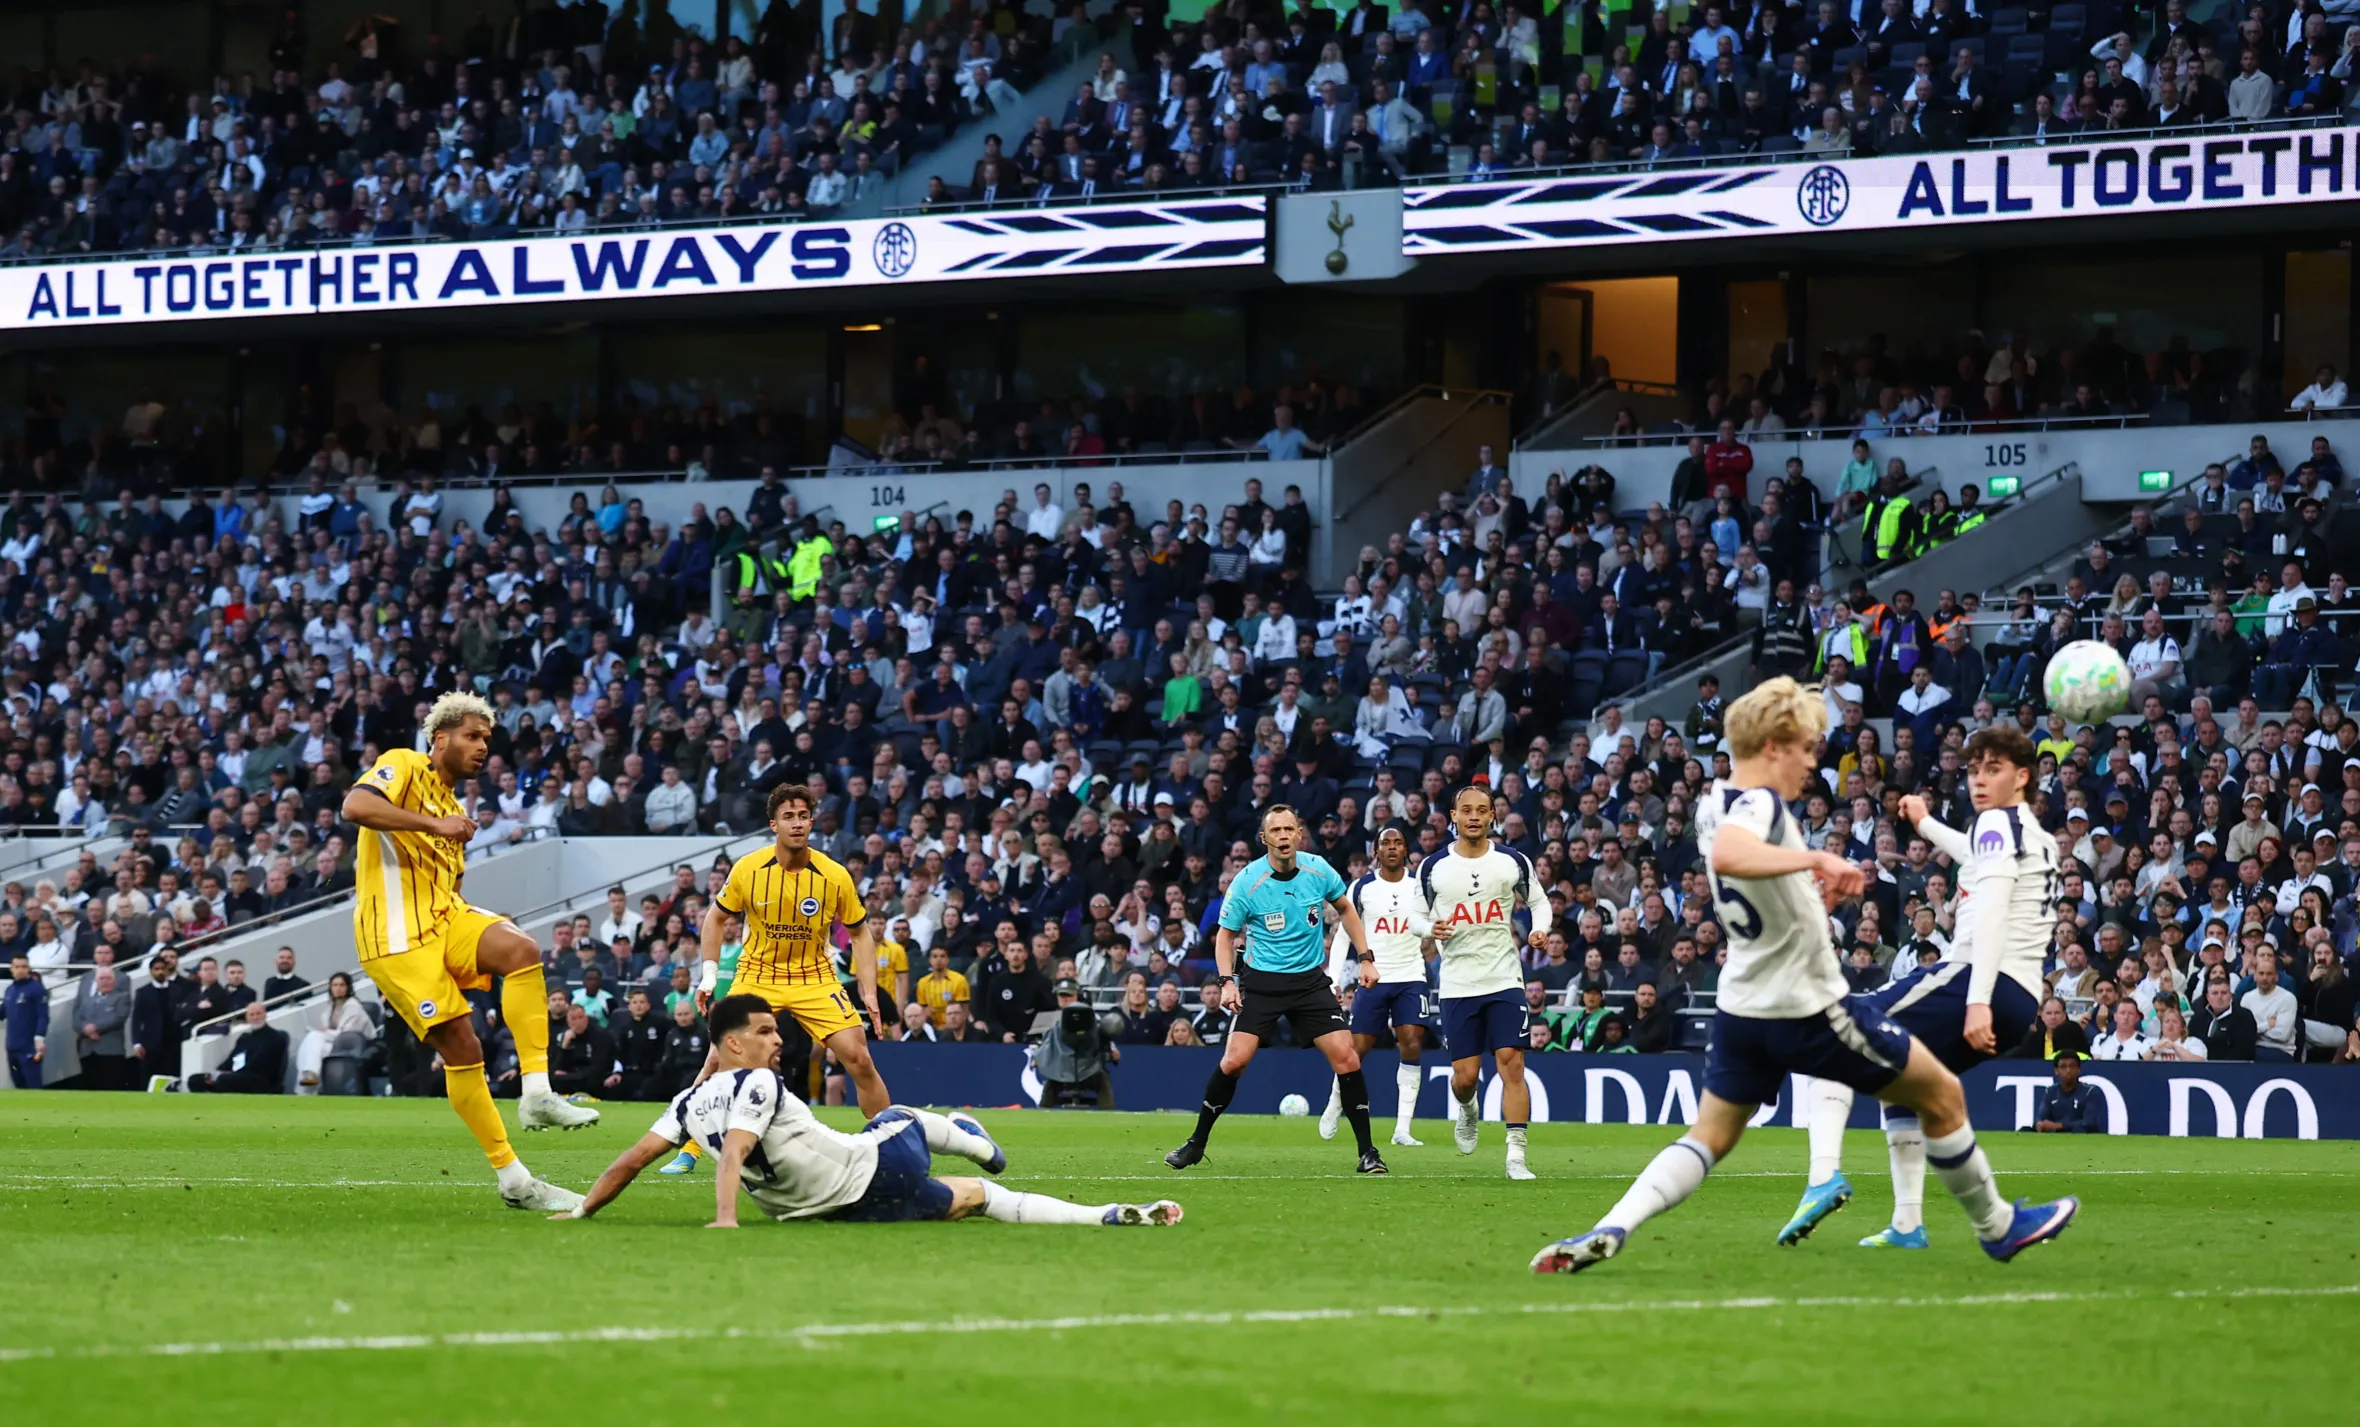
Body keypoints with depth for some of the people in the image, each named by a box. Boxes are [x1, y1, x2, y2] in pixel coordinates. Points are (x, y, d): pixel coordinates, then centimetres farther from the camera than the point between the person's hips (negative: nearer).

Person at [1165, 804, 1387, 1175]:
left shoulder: (1318, 869, -5)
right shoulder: (1247, 882, -12)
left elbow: (1345, 909, 14)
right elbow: (1226, 933, 1)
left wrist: (1365, 958, 9)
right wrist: (1226, 981, -12)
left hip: (1310, 980, 2)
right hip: (1261, 981, -2)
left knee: (1346, 1058, -10)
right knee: (1234, 1060, -13)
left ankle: (1367, 1151, 1)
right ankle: (1197, 1143, 5)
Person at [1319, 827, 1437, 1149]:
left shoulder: (1421, 886, 5)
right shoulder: (1362, 888, 2)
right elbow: (1343, 935, 5)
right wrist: (1332, 980, -2)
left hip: (1411, 978, 1)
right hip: (1373, 978, -1)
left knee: (1412, 1046, -13)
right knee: (1356, 1049, -2)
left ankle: (1403, 1128, -11)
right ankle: (1334, 1107, 26)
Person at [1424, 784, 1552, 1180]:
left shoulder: (1513, 862, 1)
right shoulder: (1433, 868, 1)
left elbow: (1538, 901, 15)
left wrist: (1540, 928, -6)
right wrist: (1431, 930, -12)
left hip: (1505, 980, 0)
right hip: (1458, 983, 1)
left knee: (1512, 1065, -11)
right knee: (1465, 1075, 0)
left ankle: (1516, 1155, -10)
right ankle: (1468, 1111, 37)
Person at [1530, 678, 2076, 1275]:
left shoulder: (1715, 803, 5)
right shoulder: (1759, 804, -22)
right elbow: (1727, 855, -46)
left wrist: (1817, 887, 14)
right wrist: (1815, 858, -50)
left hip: (1743, 1005, 8)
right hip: (1810, 1008, -8)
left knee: (1710, 1136, 10)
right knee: (1942, 1096, 9)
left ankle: (1610, 1230, -12)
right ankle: (1997, 1226, 23)